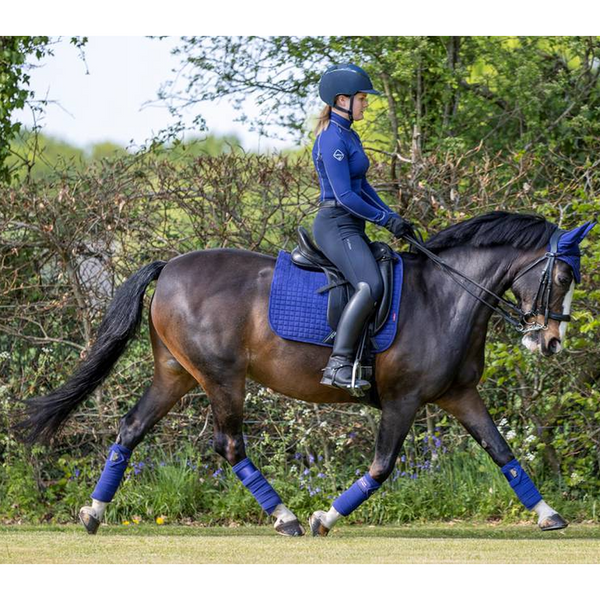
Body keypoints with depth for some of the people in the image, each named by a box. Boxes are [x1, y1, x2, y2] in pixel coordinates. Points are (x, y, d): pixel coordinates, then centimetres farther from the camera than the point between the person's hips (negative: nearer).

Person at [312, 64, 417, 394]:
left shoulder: (349, 136, 16)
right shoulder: (333, 140, -15)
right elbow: (344, 196, -19)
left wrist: (392, 216, 13)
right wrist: (386, 220, -14)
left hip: (351, 228, 11)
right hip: (335, 224, -11)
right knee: (370, 286, -27)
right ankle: (338, 365, -29)